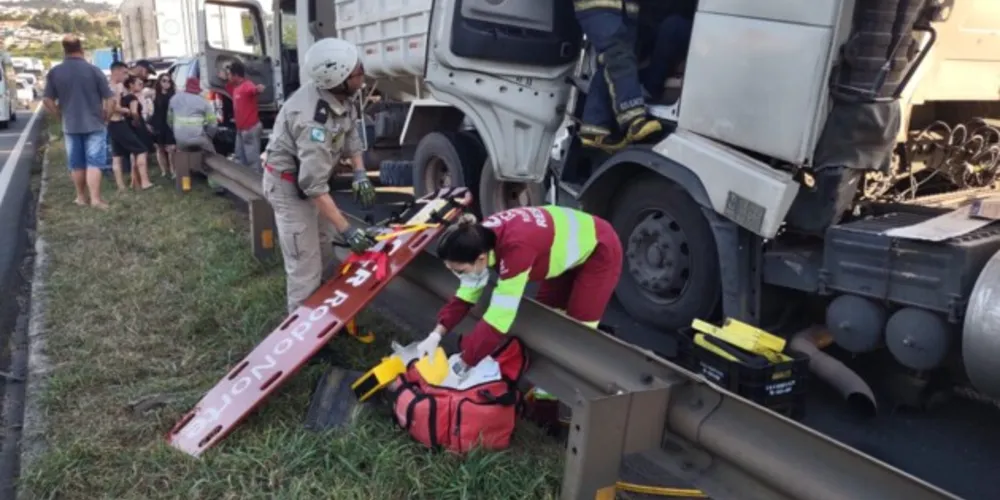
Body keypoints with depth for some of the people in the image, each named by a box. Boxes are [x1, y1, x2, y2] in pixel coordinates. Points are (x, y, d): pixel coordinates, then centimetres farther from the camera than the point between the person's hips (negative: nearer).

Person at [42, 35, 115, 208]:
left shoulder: (54, 72, 0)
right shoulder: (93, 70, -7)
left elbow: (48, 100, 1)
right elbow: (110, 98, -8)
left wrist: (60, 115, 15)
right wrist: (105, 116, 5)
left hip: (70, 125, 3)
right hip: (94, 124, -2)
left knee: (76, 163, 12)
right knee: (94, 161, -2)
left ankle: (81, 196, 23)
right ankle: (95, 197, -9)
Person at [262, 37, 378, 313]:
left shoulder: (341, 95, -11)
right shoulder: (314, 121, -38)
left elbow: (350, 131, 8)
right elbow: (314, 185, -37)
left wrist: (360, 173, -4)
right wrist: (347, 230, -35)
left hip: (310, 175, 9)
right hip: (289, 185, -9)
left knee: (324, 251, 22)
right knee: (305, 266, -6)